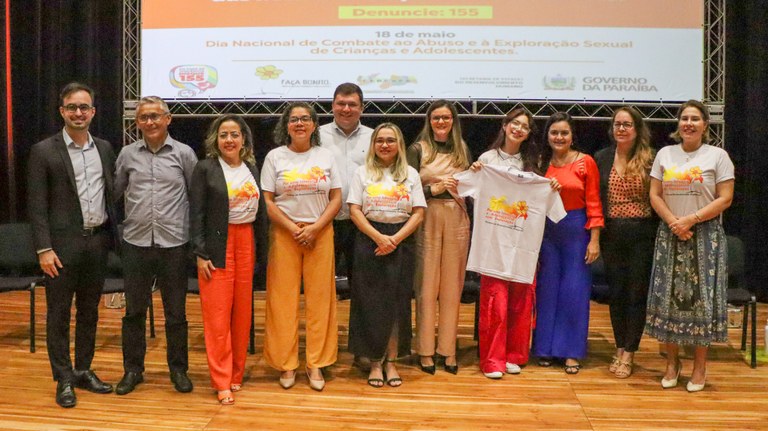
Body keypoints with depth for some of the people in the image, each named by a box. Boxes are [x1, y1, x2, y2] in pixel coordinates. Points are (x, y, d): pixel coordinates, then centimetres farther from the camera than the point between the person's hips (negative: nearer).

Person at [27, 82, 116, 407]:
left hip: (97, 241, 4)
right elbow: (37, 206, -7)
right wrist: (44, 249, -13)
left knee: (89, 312, 13)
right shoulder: (44, 151, -4)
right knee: (59, 314, 5)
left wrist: (112, 235, 8)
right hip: (63, 244, -4)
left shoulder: (104, 148, 9)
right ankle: (64, 379, 17)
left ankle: (84, 371, 27)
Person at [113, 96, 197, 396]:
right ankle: (133, 369, 25)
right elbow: (115, 192, 15)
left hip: (174, 243, -2)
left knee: (176, 312, 7)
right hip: (136, 243, 2)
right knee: (134, 311, 10)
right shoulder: (127, 154, 6)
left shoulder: (184, 154, 1)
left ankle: (179, 369, 22)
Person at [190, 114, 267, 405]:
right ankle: (222, 381, 9)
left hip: (247, 242, 4)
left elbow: (259, 212, 13)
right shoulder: (205, 168, -3)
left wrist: (260, 250, 9)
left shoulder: (252, 169, 10)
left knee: (242, 310, 8)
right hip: (217, 245, -4)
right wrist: (200, 254, -12)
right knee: (218, 313, -1)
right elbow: (197, 214, -6)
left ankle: (237, 373, 23)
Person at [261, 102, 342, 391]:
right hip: (284, 234, -1)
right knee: (283, 299, 1)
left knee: (319, 298, 2)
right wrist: (293, 229, -11)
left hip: (320, 234, 1)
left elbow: (336, 198, 4)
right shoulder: (275, 157, 4)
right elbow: (267, 201, -1)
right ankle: (286, 363, 14)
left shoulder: (326, 156, 7)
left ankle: (316, 363, 14)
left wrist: (314, 228, -9)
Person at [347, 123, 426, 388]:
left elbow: (418, 213, 1)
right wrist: (378, 237, -14)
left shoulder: (410, 174, 8)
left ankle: (391, 361, 13)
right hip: (369, 241, -1)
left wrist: (395, 239, -12)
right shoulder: (363, 173, 6)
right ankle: (375, 362, 11)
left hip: (402, 242, 1)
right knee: (372, 302, 0)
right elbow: (354, 210, -2)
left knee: (397, 302, 3)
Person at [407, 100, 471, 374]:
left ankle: (449, 350, 14)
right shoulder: (418, 150, 3)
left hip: (457, 220, 3)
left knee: (452, 285, 5)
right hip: (428, 219, -3)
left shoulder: (462, 150, 14)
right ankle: (425, 350, 10)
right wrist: (433, 189, -17)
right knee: (427, 285, 0)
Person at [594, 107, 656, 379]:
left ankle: (628, 354, 12)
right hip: (612, 234, 2)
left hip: (641, 234, -2)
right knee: (616, 292, 9)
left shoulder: (650, 160, -1)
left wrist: (658, 234, -8)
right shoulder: (601, 158, 6)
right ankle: (620, 348, 23)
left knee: (637, 293, 3)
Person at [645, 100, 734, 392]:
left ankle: (700, 366, 11)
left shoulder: (718, 155, 1)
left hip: (705, 236, -2)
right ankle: (672, 362, 16)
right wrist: (674, 223, -10)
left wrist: (691, 220, -16)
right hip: (669, 236, 3)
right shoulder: (665, 154, 10)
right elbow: (655, 195, 5)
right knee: (668, 296, 3)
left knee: (702, 297, -1)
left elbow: (725, 198, -6)